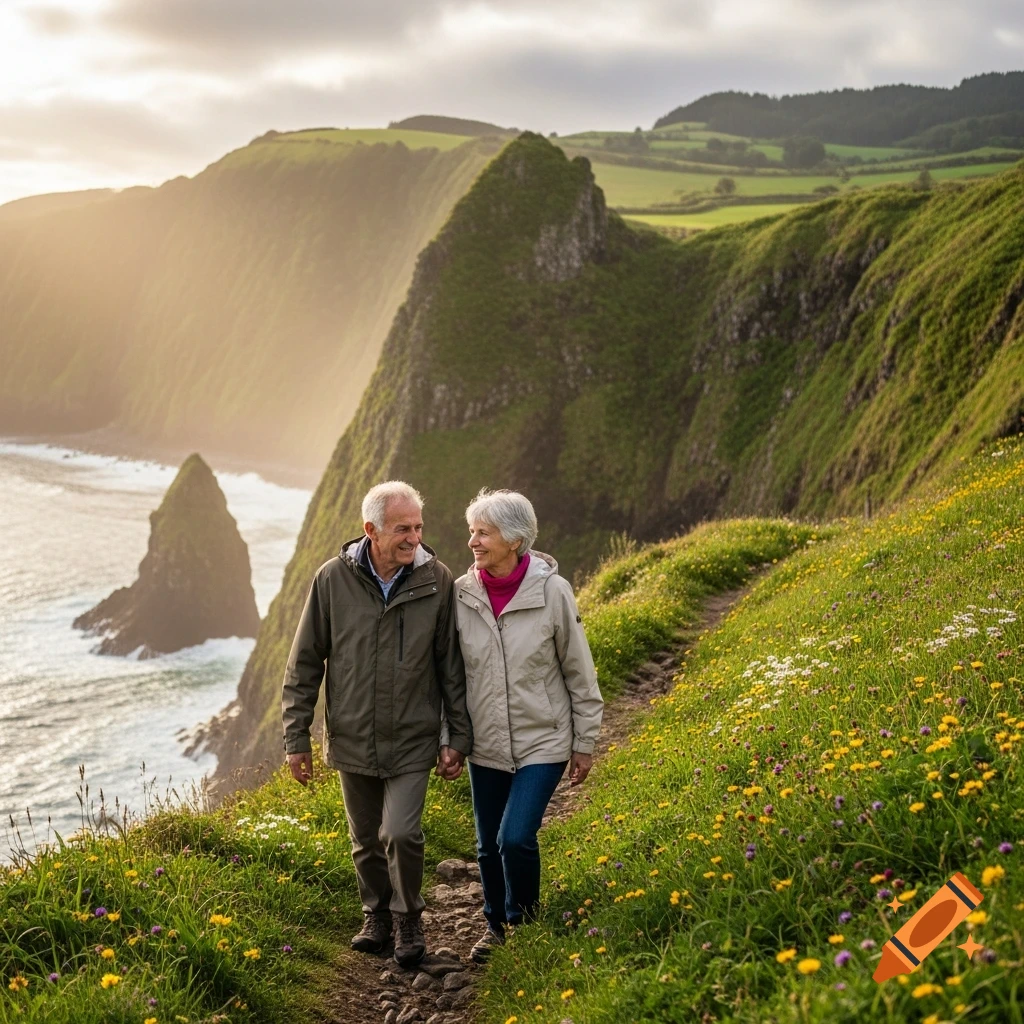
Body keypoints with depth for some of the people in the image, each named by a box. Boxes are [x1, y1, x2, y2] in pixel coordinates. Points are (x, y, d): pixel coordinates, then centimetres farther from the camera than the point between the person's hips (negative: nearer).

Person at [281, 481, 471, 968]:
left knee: (401, 834, -11)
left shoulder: (437, 581, -10)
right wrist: (296, 737, -1)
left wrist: (458, 737, -2)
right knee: (366, 841, 15)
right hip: (351, 740, 2)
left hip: (412, 741, -2)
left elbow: (451, 667, -1)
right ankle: (376, 914, 39)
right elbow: (305, 664, -2)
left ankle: (408, 919, 14)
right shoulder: (333, 579, -9)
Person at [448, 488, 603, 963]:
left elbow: (579, 672, -4)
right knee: (488, 846, 12)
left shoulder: (551, 591, -13)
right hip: (486, 744, 3)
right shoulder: (461, 594, -6)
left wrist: (585, 742, 0)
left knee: (515, 838, -13)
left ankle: (526, 923, 15)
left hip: (543, 741, -3)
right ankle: (496, 924, 37)